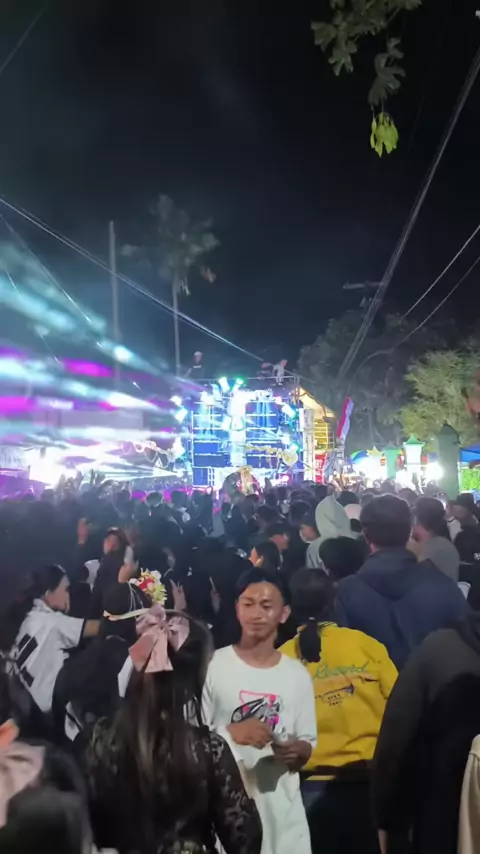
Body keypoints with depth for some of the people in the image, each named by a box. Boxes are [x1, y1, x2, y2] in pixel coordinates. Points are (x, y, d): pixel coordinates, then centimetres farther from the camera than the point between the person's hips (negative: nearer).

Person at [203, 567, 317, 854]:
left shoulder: (298, 675, 5)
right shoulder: (213, 666, -4)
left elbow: (308, 744, 9)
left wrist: (298, 751, -12)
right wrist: (230, 732, -19)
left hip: (281, 804, 3)